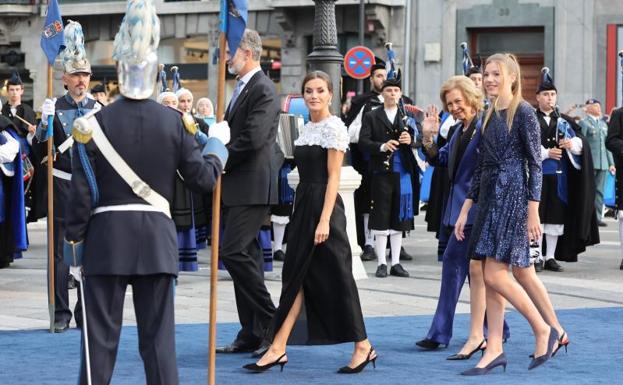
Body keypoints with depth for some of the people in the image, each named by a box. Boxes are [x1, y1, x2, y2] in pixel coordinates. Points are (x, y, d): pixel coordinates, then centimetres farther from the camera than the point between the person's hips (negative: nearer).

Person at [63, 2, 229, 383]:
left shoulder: (96, 122, -8)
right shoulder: (173, 122, -4)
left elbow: (82, 191, -6)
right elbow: (204, 178, 1)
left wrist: (74, 239, 5)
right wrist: (217, 144, 19)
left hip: (106, 238, -1)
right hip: (157, 238, 1)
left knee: (101, 337, 5)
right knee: (158, 337, 7)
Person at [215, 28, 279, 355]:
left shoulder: (263, 90, -12)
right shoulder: (242, 89, 18)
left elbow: (253, 139, -22)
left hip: (252, 187, -10)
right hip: (236, 188, 10)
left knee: (233, 251, -16)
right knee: (244, 256, 9)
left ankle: (269, 321, -8)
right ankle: (252, 334, 13)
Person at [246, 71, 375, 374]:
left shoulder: (333, 127, -9)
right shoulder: (306, 129, 14)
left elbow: (333, 177, -14)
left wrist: (324, 220, -19)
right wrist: (304, 216, 16)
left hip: (324, 205, -8)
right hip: (303, 205, 8)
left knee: (335, 277, -4)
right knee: (295, 275, 5)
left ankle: (363, 347, 6)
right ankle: (278, 349, 4)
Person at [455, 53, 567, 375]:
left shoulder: (523, 113, -9)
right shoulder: (489, 115, 14)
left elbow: (535, 164, -11)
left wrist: (533, 212, -15)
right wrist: (465, 210, 13)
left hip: (513, 198, -7)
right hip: (489, 198, 7)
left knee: (495, 275, -11)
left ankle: (544, 329, 3)